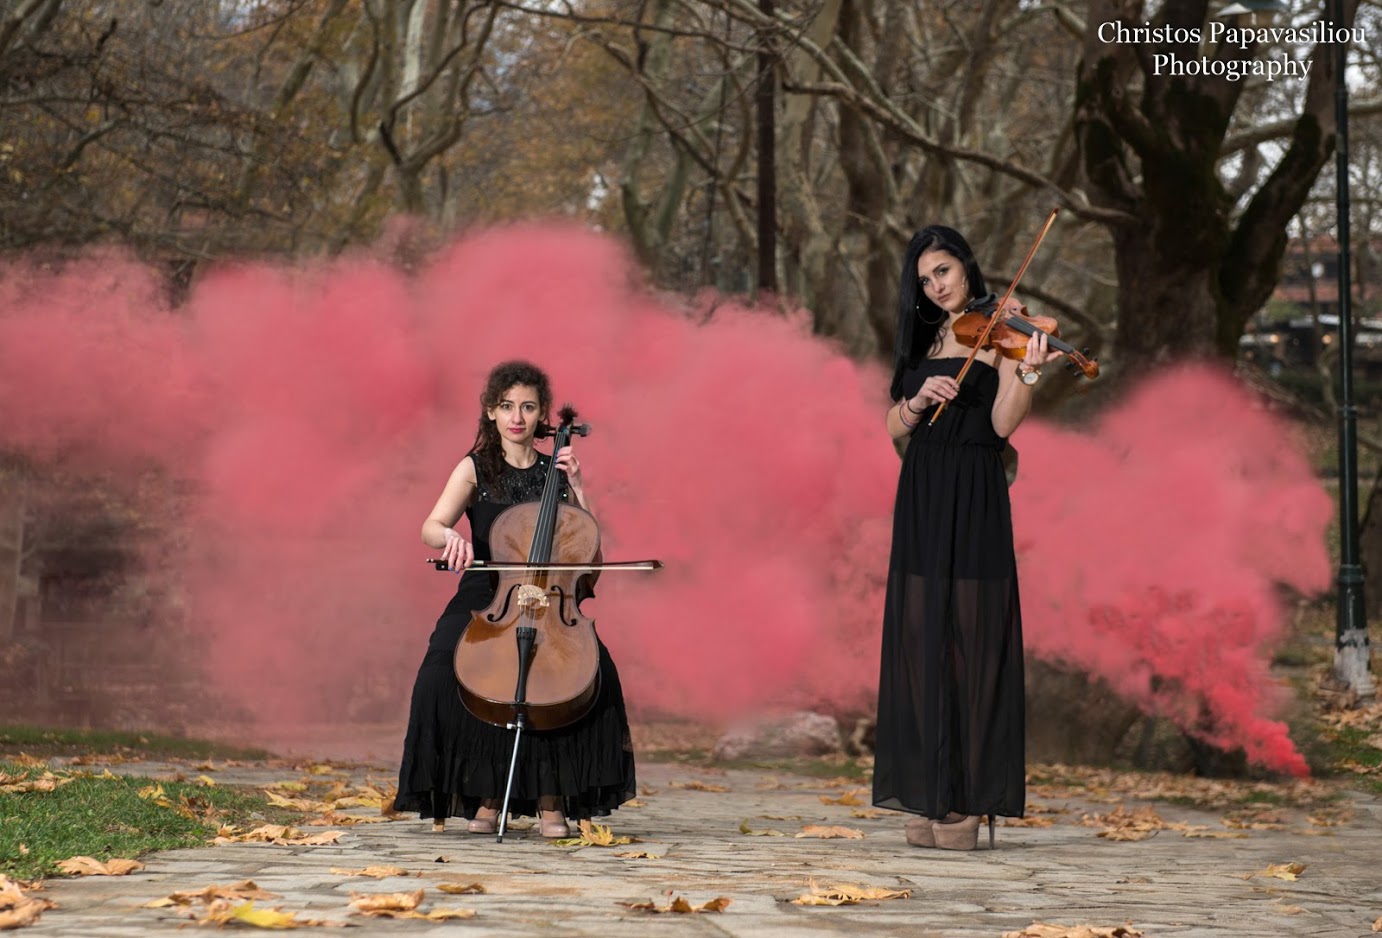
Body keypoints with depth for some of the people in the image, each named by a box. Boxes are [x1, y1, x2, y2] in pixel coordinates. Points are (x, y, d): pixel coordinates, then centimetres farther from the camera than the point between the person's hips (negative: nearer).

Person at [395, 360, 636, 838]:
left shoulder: (554, 470, 13)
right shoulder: (475, 469, 7)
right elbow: (430, 528, -6)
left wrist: (576, 487, -3)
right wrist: (451, 536, -29)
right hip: (484, 598, -1)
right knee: (444, 671, -30)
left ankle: (550, 798, -16)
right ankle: (486, 794, -11)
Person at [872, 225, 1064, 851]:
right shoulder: (924, 339, 17)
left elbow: (1003, 423, -11)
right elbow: (895, 429, 11)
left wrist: (1027, 372, -27)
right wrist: (920, 398, -9)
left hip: (972, 498, -6)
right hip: (920, 496, 6)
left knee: (968, 639, -8)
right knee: (919, 638, 2)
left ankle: (966, 801, -7)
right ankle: (929, 797, 5)